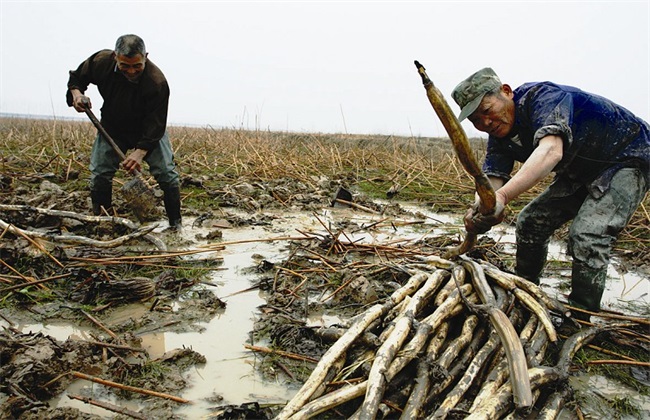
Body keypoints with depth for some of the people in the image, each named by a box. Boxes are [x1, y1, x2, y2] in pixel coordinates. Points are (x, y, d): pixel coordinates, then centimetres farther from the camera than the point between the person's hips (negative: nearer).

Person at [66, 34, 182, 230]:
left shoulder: (157, 82, -33)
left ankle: (175, 223, -1)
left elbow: (155, 125, -30)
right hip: (112, 127, 3)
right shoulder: (101, 61, -21)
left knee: (166, 172, -12)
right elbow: (76, 77, 0)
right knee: (99, 173, -1)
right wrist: (76, 93, -23)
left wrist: (140, 151, -42)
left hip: (149, 129, -3)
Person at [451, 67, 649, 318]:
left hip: (627, 158, -8)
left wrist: (502, 196, -63)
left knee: (587, 236, -24)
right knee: (530, 222, 5)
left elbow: (551, 150, -50)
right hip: (582, 172, 8)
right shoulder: (499, 136, -6)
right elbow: (492, 178, -19)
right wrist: (480, 208, -43)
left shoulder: (543, 97, -31)